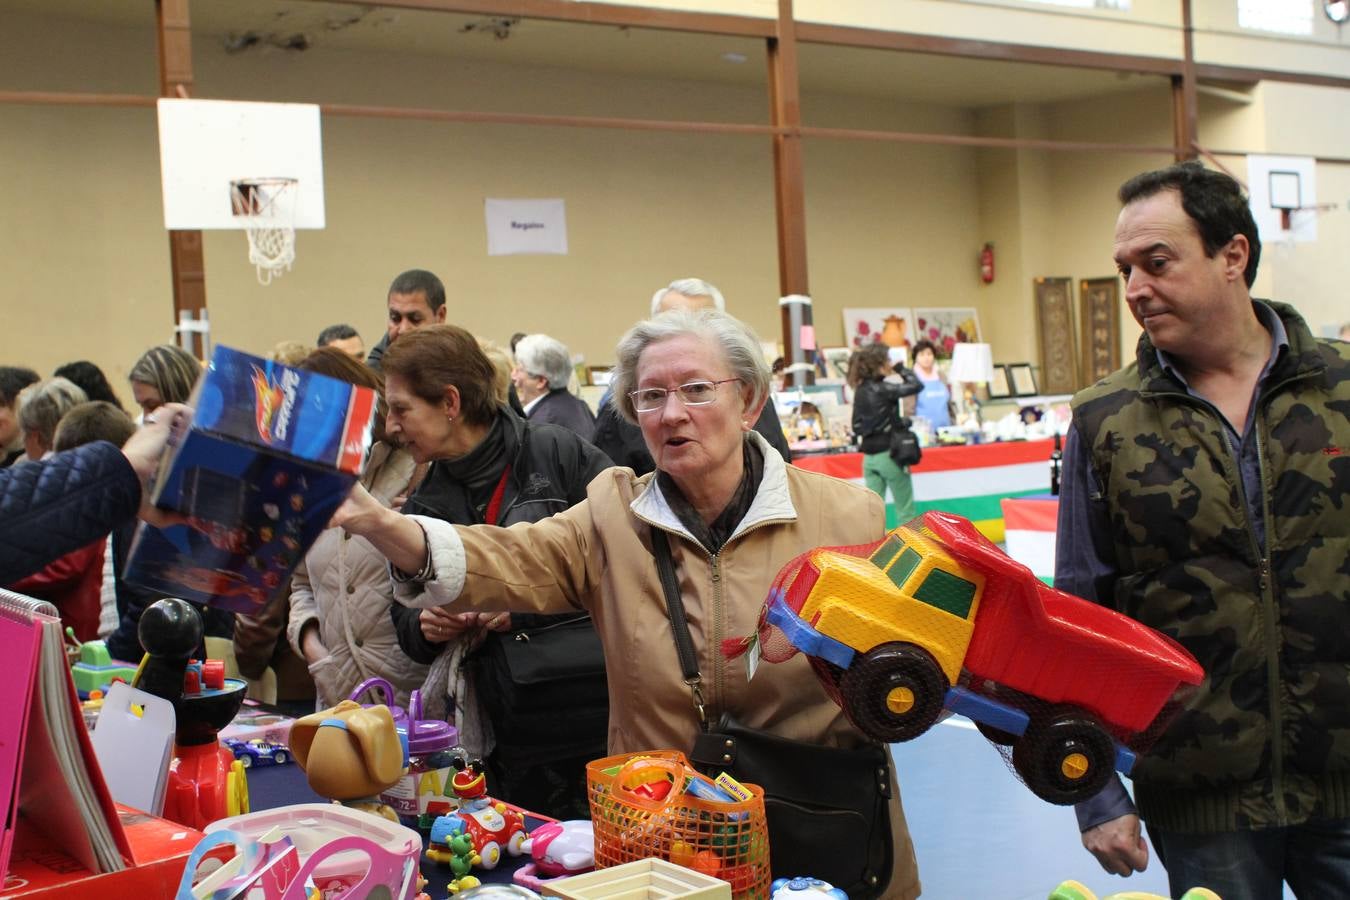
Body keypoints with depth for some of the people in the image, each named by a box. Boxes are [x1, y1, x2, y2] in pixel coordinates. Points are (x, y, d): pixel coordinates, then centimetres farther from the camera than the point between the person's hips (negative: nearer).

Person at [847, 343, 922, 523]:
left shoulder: (860, 390, 6)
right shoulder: (882, 389, -15)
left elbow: (857, 427, 11)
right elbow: (917, 386, -19)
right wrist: (900, 369, -4)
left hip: (869, 457, 7)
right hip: (889, 454, -7)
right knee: (905, 510, 6)